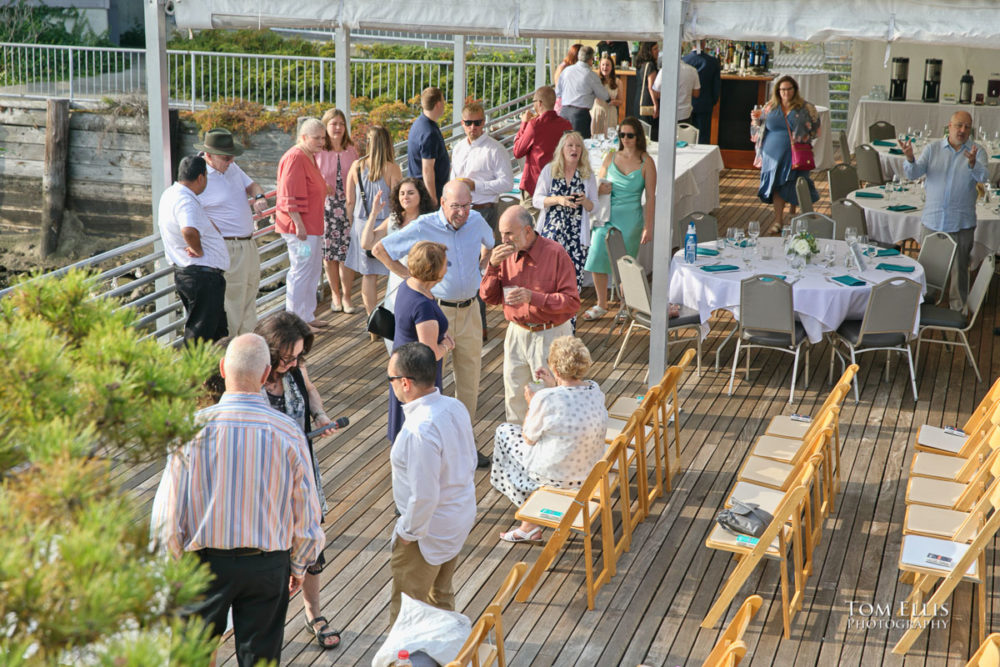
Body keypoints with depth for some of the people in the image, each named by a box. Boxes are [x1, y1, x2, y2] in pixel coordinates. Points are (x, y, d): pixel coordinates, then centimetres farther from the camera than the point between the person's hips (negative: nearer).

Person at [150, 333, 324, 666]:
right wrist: (299, 565, 12)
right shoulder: (288, 432, -12)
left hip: (206, 561, -1)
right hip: (269, 565, 1)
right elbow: (305, 512, -4)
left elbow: (168, 511, -11)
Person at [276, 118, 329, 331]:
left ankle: (307, 316, 28)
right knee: (301, 272, -6)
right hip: (300, 227, -11)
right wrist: (299, 224, -26)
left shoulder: (309, 157, 16)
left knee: (313, 271, 17)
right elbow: (290, 195, -23)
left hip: (311, 225, 11)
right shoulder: (295, 158, -17)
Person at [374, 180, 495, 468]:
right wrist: (407, 275, -6)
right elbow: (379, 249, -4)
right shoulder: (422, 228, -13)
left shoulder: (476, 222, 1)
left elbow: (490, 242, 27)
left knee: (470, 378, 11)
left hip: (469, 310, 5)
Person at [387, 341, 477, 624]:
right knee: (441, 595, 27)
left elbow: (424, 496, -30)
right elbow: (471, 462, 8)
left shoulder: (420, 431, -33)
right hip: (460, 517, 9)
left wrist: (408, 532, -14)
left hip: (429, 530, -9)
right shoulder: (455, 407, -6)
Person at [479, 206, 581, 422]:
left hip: (549, 335, -5)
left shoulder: (555, 253, -15)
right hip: (516, 333, 5)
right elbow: (489, 297, 2)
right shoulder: (506, 254, 1)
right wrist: (493, 266, -13)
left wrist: (533, 297, -28)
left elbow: (572, 301, -18)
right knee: (514, 395, 14)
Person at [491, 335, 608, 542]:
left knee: (505, 432, 16)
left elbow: (529, 439, -10)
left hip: (557, 476, -7)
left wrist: (531, 403, 3)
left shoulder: (546, 399, -26)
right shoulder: (595, 390, -7)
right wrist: (554, 386, 12)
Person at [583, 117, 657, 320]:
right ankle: (601, 305, 17)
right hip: (607, 215, 4)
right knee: (597, 258, 1)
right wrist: (600, 190, -9)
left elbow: (650, 198, -5)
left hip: (630, 218, -4)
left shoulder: (646, 162, -5)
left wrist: (648, 227, -9)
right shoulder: (611, 157, 6)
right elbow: (599, 185, 16)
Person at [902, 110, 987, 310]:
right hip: (932, 221, 1)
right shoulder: (933, 148, 4)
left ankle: (957, 307, 20)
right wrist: (910, 158, -26)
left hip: (961, 225, -1)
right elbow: (913, 173, -4)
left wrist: (972, 163, -39)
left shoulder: (977, 152, 0)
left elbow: (982, 177, -17)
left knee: (959, 269, 6)